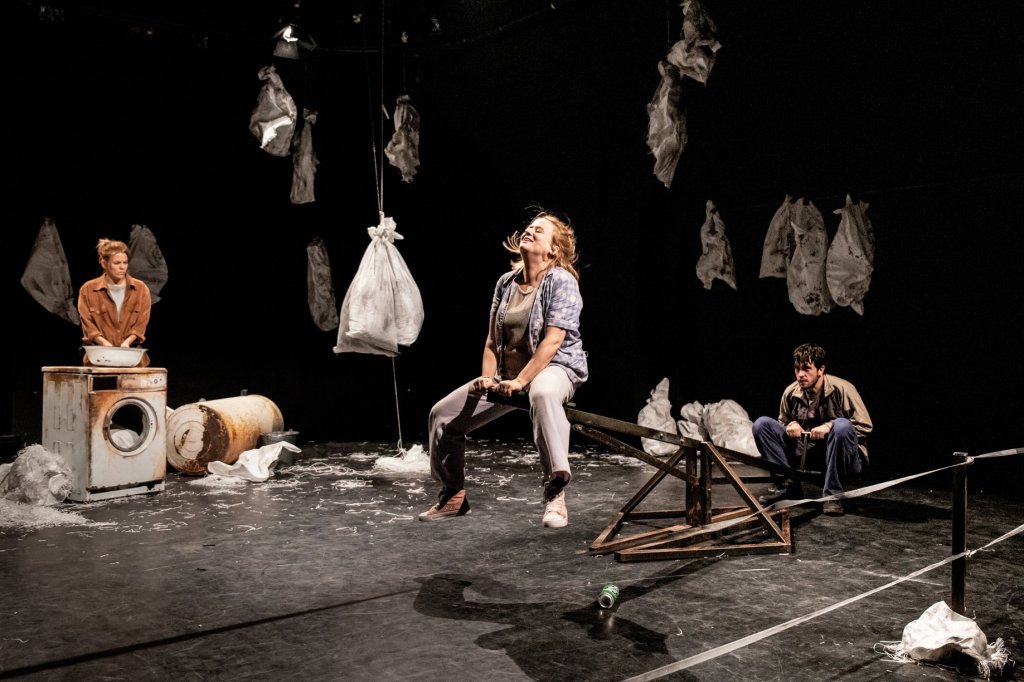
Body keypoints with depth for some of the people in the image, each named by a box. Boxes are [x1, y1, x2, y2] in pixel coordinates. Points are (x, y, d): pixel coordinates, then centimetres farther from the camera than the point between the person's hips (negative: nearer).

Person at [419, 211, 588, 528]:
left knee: (542, 393, -45)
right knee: (442, 413, 2)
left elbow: (553, 339, -21)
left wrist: (521, 381, -25)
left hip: (556, 367, -7)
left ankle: (555, 493, -38)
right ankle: (454, 496, 20)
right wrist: (487, 378, -4)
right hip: (507, 374, 7)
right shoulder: (506, 282, 8)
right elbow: (493, 338, 10)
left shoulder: (561, 281, -12)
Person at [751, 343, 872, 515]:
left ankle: (832, 495, -23)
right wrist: (790, 425, -10)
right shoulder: (791, 392, -3)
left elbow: (865, 426, -12)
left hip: (842, 458, -4)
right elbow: (783, 422, 15)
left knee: (842, 426, -37)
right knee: (761, 424, -10)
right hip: (806, 455, 4)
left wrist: (830, 425, -26)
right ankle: (788, 486, -8)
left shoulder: (841, 389, -15)